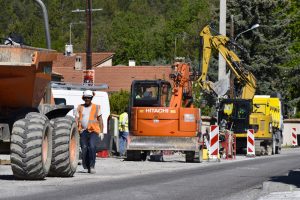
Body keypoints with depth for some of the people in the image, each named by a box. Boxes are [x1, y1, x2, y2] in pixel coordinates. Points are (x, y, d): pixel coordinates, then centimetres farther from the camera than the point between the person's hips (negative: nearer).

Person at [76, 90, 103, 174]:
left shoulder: (96, 107, 10)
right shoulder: (80, 107, 14)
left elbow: (100, 120, 10)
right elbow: (76, 120, 11)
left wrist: (101, 132, 2)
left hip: (93, 131, -2)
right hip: (83, 131, 2)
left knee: (92, 147, -21)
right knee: (84, 149, -1)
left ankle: (92, 166, -17)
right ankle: (86, 167, 12)